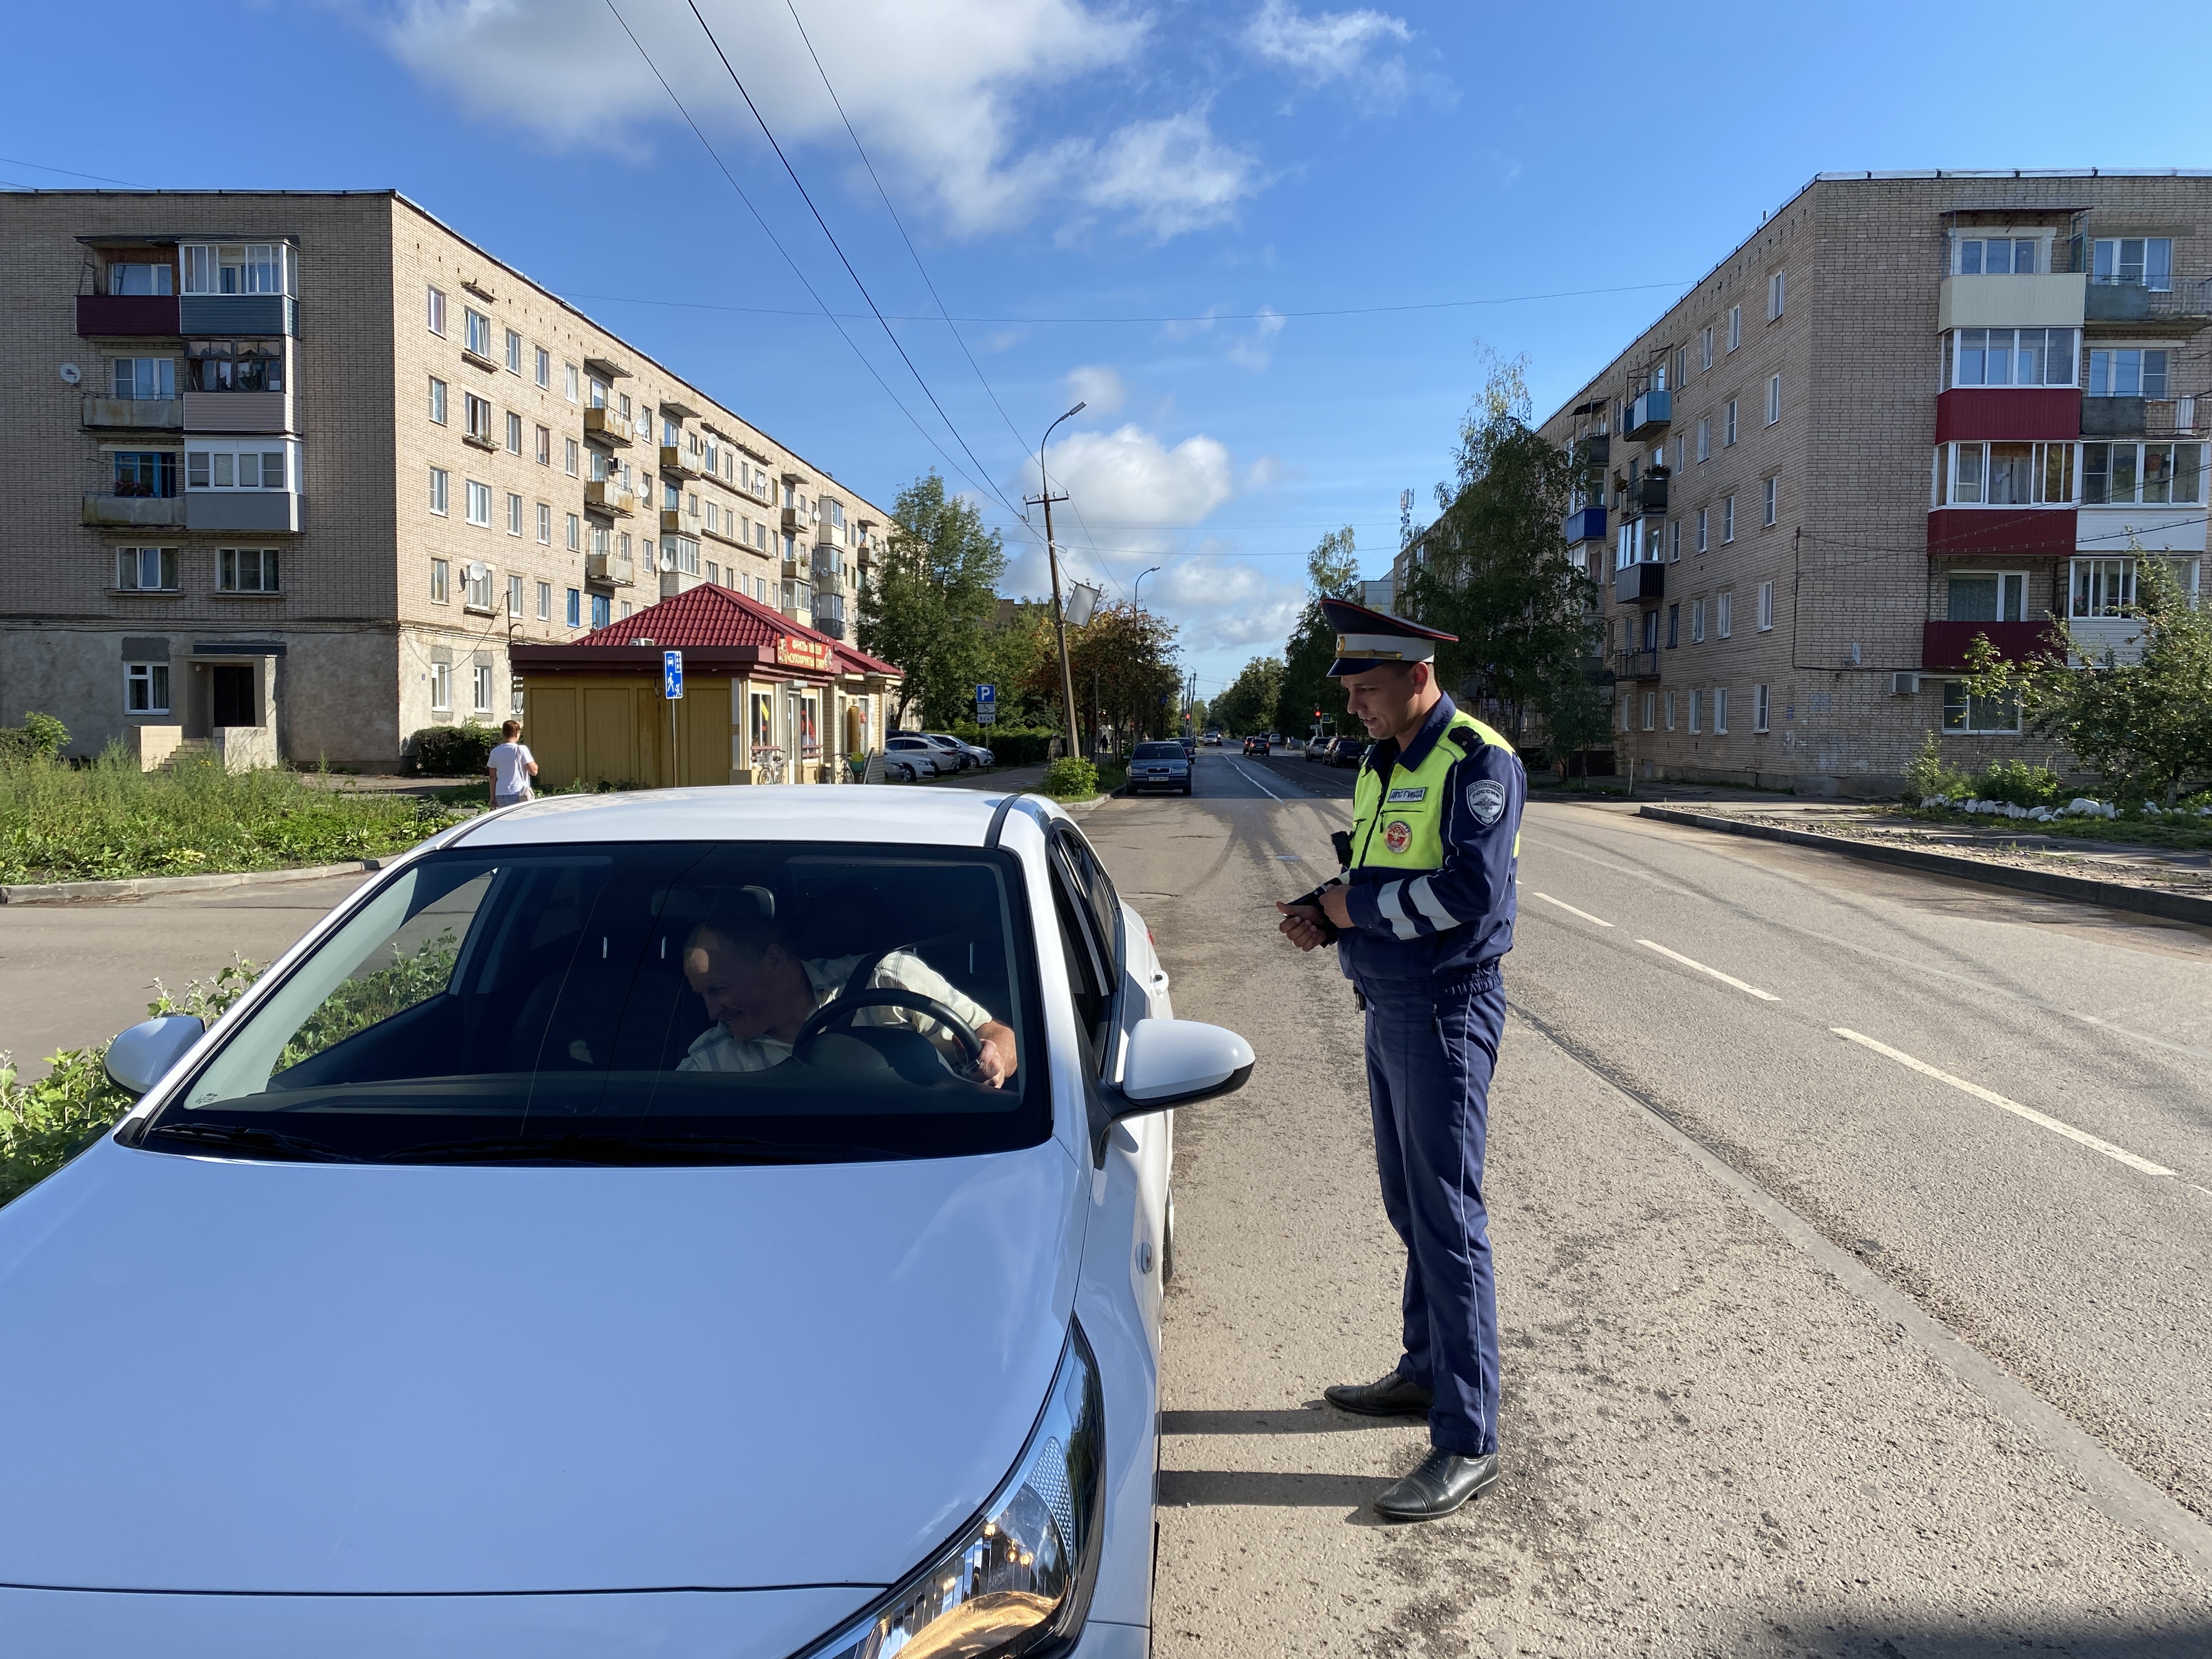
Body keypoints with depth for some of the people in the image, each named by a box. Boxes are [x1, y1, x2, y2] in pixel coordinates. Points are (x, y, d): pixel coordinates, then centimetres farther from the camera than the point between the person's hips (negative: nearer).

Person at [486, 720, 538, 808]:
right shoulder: (521, 750, -8)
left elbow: (493, 777, 12)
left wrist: (493, 797, 19)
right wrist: (534, 760, 12)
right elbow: (534, 771, -9)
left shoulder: (495, 752, 8)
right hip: (518, 795, -5)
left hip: (500, 796, 5)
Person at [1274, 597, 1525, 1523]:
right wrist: (1321, 916, -1)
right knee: (1410, 1207, 18)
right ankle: (1426, 1371, 35)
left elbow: (1469, 892, -25)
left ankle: (1468, 1443, 4)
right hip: (1387, 1007, 9)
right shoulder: (1380, 767, 13)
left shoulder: (1478, 762, -14)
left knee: (1448, 1218, -5)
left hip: (1447, 1011, -9)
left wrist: (1351, 906, -14)